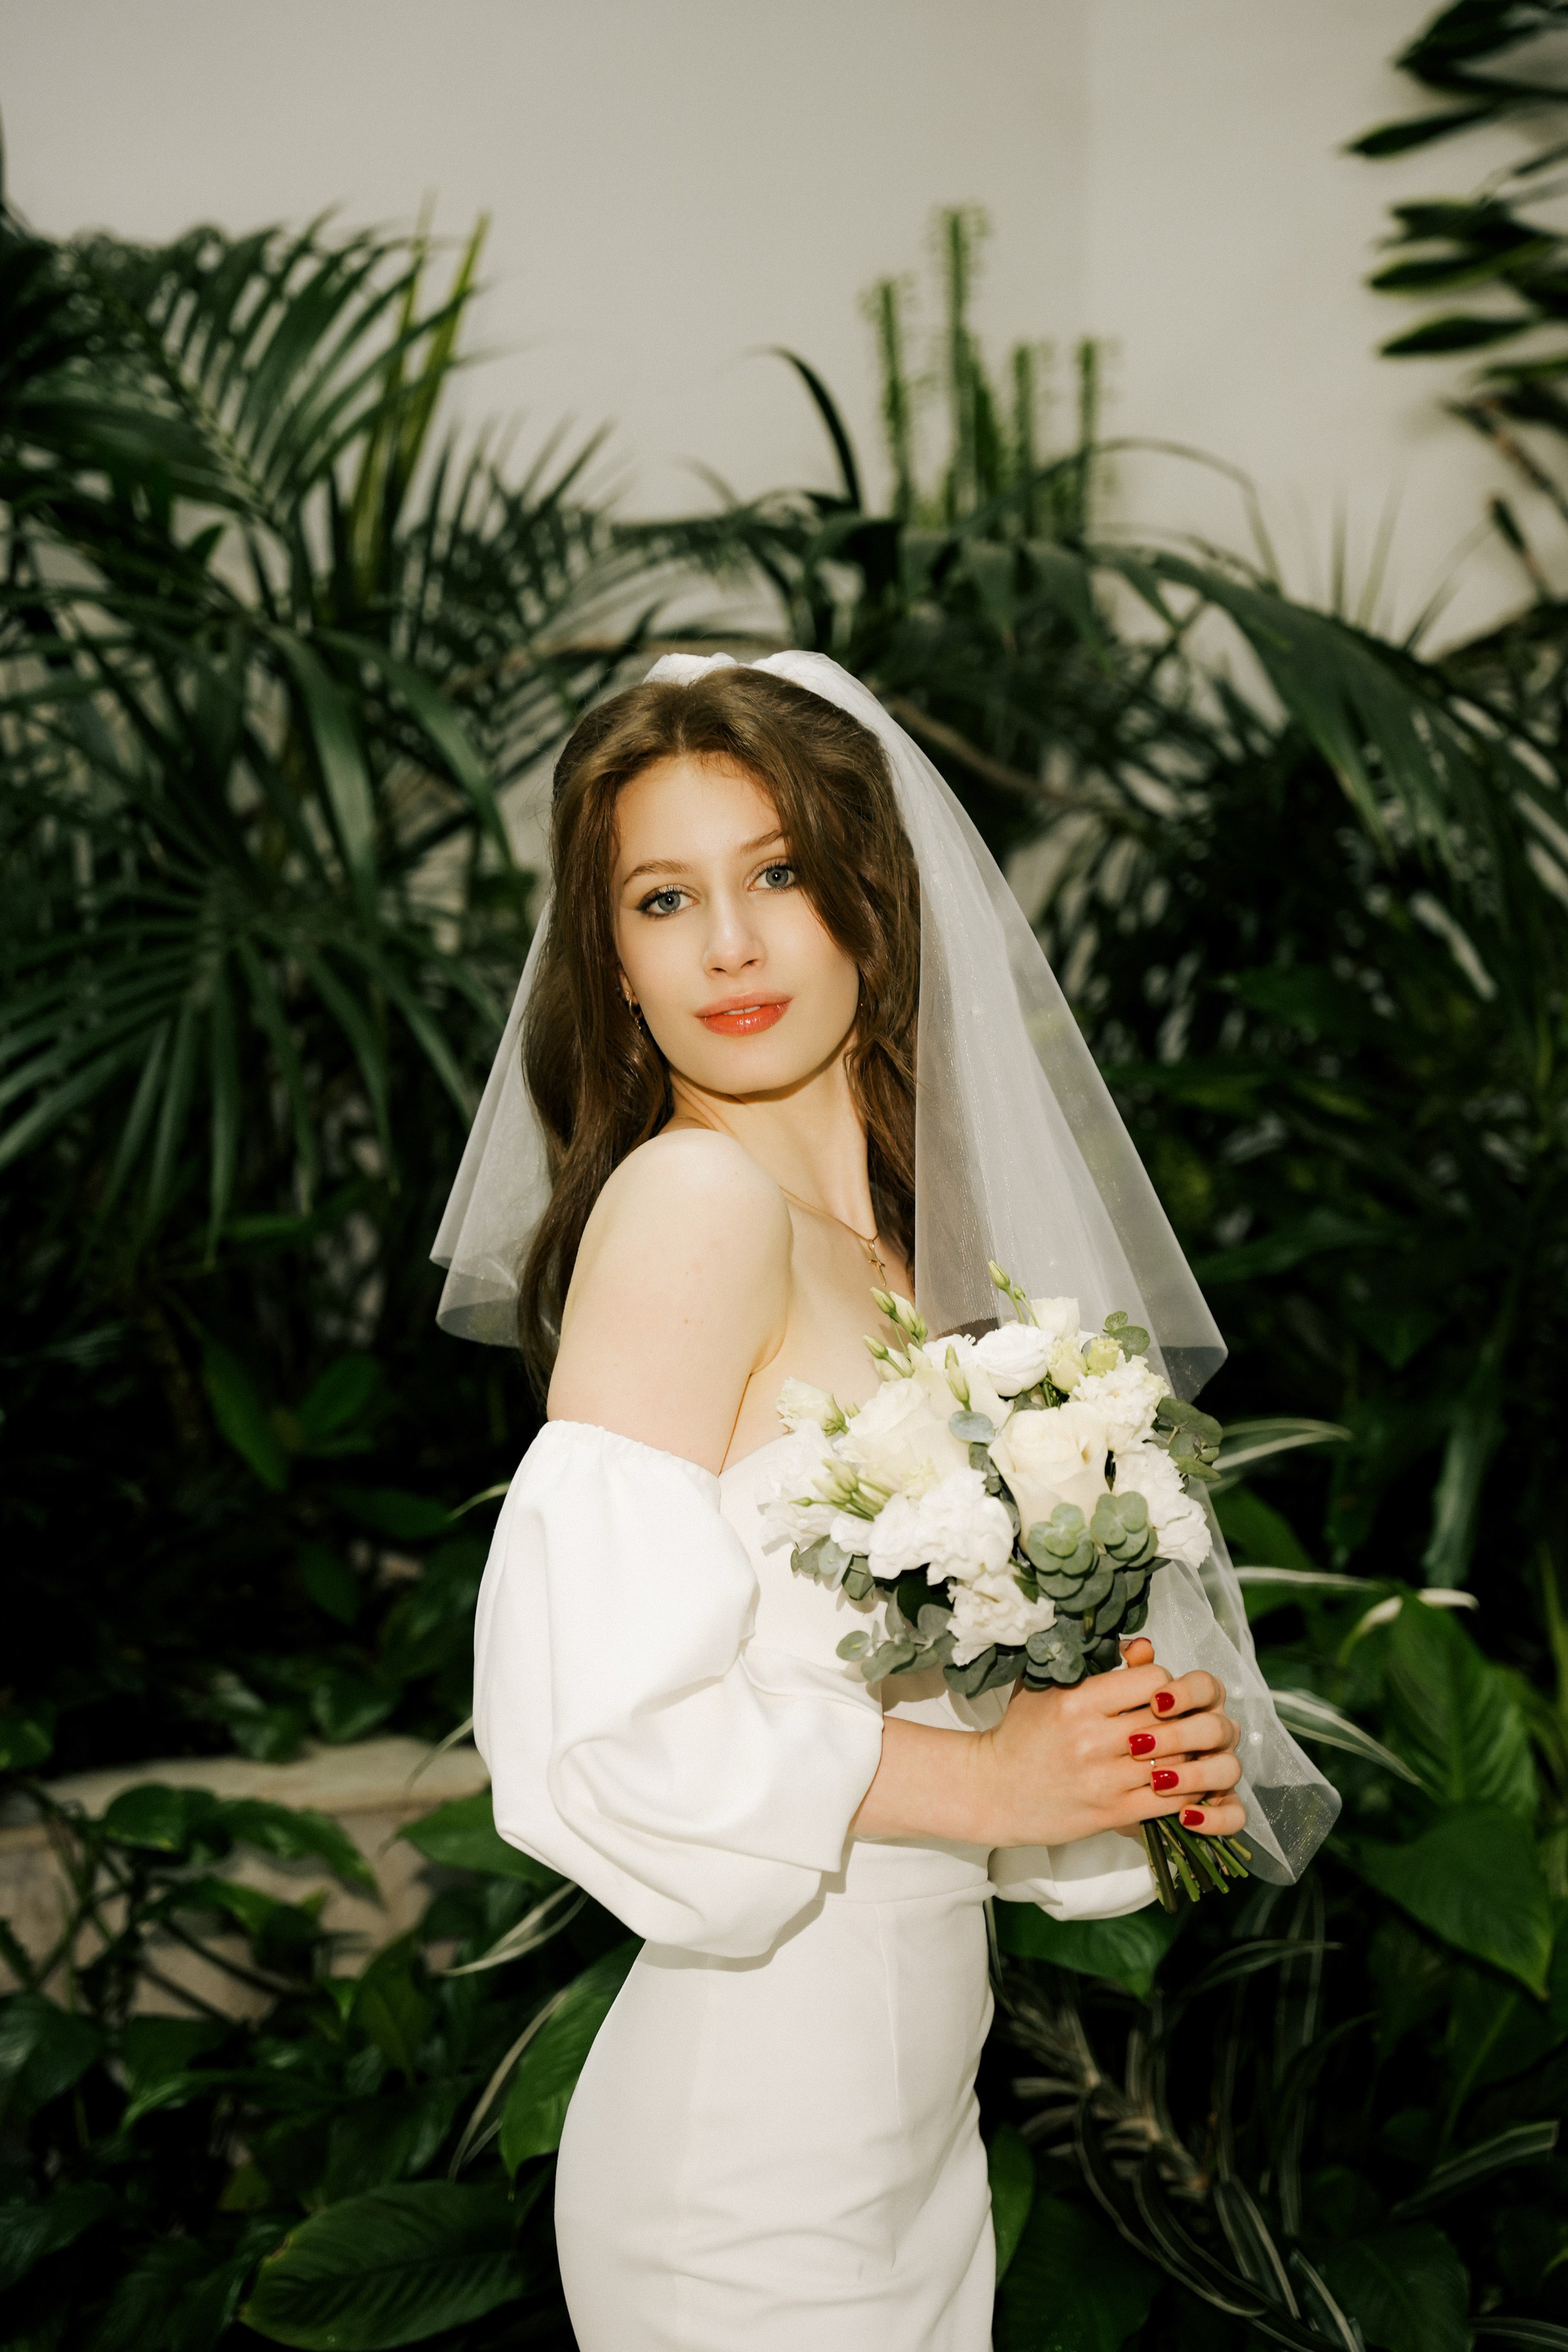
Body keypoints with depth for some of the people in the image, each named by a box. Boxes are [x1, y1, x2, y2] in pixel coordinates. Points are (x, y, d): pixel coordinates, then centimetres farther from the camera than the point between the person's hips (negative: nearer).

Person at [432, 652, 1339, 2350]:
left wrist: (1138, 1761, -2)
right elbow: (597, 1728, -23)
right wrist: (976, 1781, -14)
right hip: (752, 2143, -8)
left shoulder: (887, 1264, 8)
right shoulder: (689, 1199, -17)